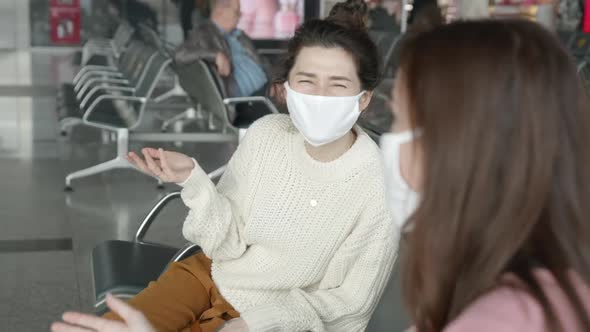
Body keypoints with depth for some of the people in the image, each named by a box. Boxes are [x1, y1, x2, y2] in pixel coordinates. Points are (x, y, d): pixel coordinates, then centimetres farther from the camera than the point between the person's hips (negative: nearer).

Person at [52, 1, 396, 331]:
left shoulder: (379, 186, -23)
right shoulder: (266, 134, -11)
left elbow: (350, 300, -12)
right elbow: (228, 246, -6)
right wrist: (192, 179, -21)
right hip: (214, 272, 4)